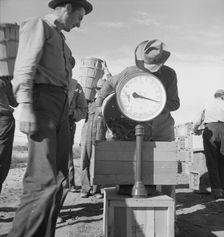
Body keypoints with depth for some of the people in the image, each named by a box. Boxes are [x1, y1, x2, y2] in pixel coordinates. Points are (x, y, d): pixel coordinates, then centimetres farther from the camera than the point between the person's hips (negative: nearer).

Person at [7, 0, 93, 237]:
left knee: (58, 180, 1)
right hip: (41, 101, -9)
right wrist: (25, 107, -22)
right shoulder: (37, 24, 6)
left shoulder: (60, 40, 32)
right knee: (44, 180, -19)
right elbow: (25, 66, -10)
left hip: (60, 107, 9)